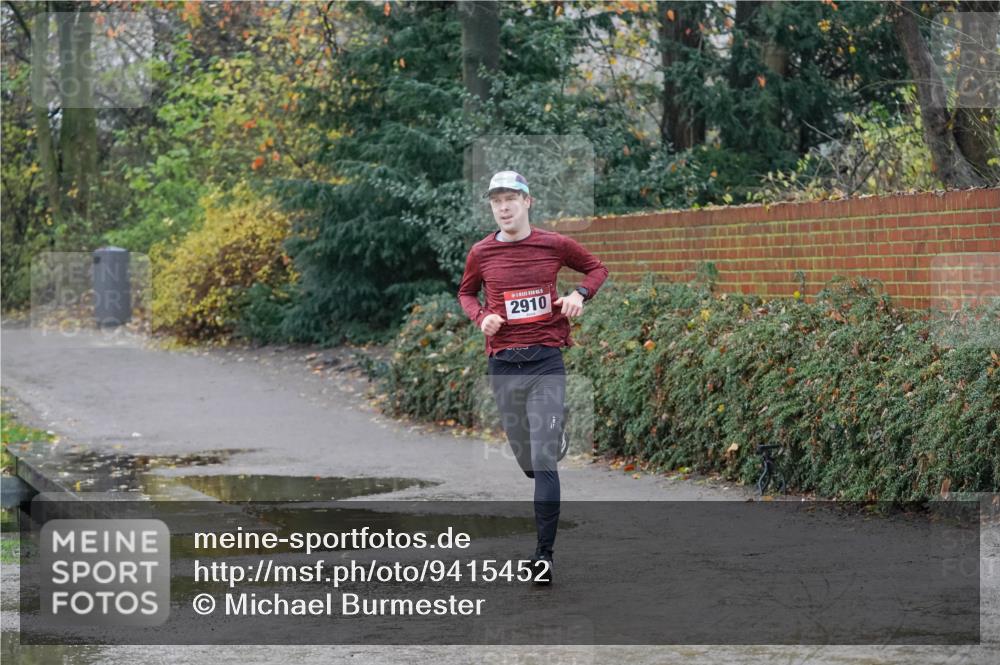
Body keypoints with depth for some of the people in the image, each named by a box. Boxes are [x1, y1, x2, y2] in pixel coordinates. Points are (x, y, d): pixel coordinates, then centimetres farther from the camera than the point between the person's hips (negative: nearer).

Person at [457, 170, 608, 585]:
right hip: (503, 365, 3)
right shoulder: (481, 253, 4)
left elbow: (597, 269, 15)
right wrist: (480, 317, 1)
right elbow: (466, 292, 21)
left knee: (544, 461, -11)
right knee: (526, 460, 9)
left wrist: (580, 294, -5)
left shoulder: (554, 245, 0)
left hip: (546, 362, -3)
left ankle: (545, 553, -12)